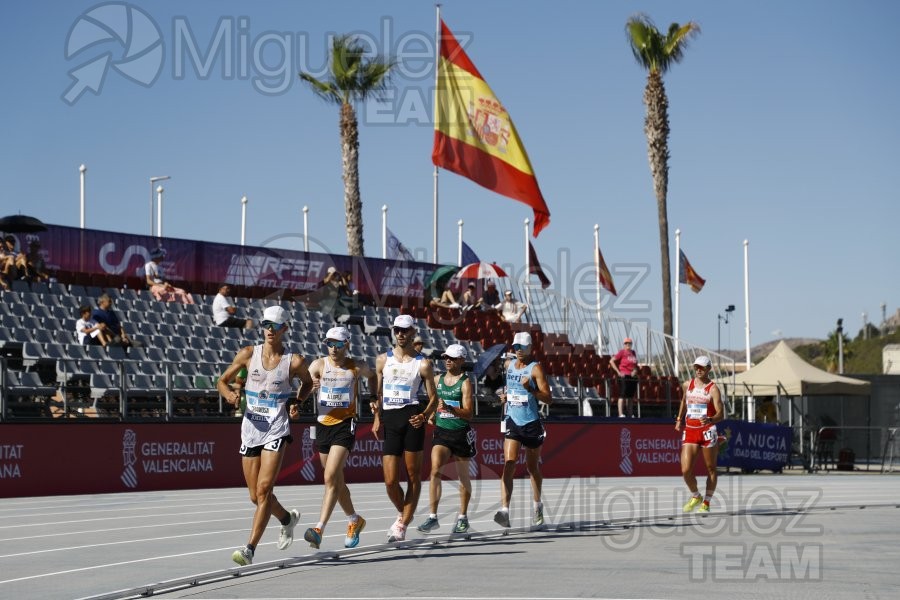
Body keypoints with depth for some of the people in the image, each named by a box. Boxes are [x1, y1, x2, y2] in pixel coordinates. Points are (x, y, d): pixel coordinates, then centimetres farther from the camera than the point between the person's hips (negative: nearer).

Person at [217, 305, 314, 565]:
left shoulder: (294, 362, -3)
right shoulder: (248, 354, 1)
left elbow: (307, 382, 17)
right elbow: (222, 381, 10)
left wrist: (298, 403, 0)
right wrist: (229, 394, -11)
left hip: (276, 430, -3)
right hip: (250, 428, 4)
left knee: (264, 490, -16)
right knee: (256, 496, 10)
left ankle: (250, 548, -16)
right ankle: (288, 518, 40)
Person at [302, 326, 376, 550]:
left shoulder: (357, 368, -1)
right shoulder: (319, 365, -1)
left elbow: (372, 375, 21)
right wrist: (310, 387, -34)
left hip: (345, 425, -3)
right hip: (323, 424, 4)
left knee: (331, 478, -18)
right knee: (337, 481, 15)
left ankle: (319, 529, -23)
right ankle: (355, 520, 37)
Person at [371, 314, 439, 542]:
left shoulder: (423, 364, 4)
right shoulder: (383, 360, 13)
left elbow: (433, 397, 5)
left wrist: (425, 415, -13)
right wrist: (377, 418, 7)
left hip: (412, 418, -3)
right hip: (389, 419, 3)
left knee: (413, 476, -2)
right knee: (390, 481, -2)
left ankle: (403, 524, 6)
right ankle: (403, 514, 25)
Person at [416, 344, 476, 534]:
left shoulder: (465, 383, -7)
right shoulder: (437, 379, 8)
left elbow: (468, 413, -16)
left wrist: (449, 408, -28)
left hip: (461, 433, -3)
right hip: (441, 431, 3)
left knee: (463, 476, 9)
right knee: (435, 470, -15)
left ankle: (462, 517, 23)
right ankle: (433, 517, -16)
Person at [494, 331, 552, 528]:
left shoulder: (535, 368, -8)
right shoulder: (509, 365, 8)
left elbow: (547, 398, -13)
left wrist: (530, 388, -28)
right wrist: (506, 396, 6)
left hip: (532, 424, -3)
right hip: (513, 422, 3)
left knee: (533, 468, 12)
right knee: (508, 466, -13)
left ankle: (538, 506, 34)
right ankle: (504, 510, -22)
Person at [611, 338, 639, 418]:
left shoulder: (633, 353, 14)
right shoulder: (622, 352, -5)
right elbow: (611, 361, -8)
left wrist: (635, 370, 2)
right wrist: (618, 372, -11)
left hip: (632, 376, 7)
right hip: (624, 376, -7)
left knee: (631, 396, 10)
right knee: (622, 395, -8)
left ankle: (631, 414, 16)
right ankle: (621, 414, -10)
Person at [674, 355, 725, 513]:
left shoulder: (713, 388, -5)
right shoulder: (687, 385, 9)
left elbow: (720, 414, -12)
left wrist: (710, 420, -31)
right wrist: (679, 419, 23)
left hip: (707, 432, -3)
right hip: (689, 431, 3)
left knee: (711, 469, 7)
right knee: (686, 470, -8)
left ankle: (706, 503, 22)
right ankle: (695, 496, 17)